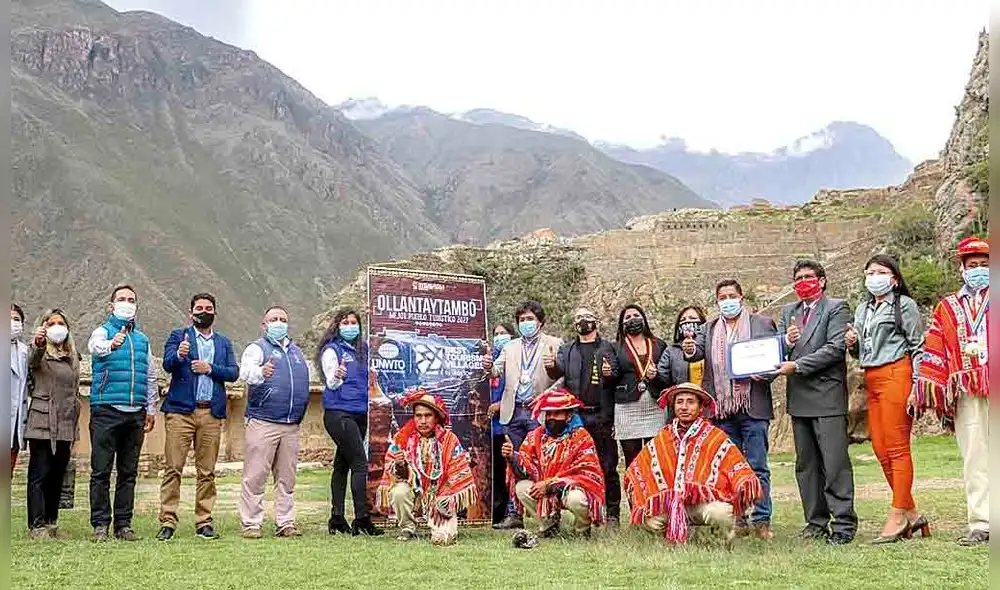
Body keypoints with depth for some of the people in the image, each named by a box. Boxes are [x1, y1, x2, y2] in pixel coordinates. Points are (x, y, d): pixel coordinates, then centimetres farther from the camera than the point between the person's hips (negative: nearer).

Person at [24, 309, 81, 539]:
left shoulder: (72, 358, 17)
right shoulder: (40, 354, 0)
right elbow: (33, 361, -26)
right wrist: (38, 345, -49)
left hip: (65, 427, 5)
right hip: (42, 424, -5)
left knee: (57, 476, 9)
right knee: (39, 475, -4)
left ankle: (51, 523, 16)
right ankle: (37, 526, -3)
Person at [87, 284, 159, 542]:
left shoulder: (142, 339, 18)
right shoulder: (102, 332, 4)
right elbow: (95, 346, -21)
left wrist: (151, 408, 15)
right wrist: (111, 344, -43)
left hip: (135, 413, 4)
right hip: (106, 410, -4)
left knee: (128, 472, 7)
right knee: (101, 471, -3)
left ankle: (124, 524, 12)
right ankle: (100, 525, 3)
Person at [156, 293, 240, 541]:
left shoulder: (224, 343, 19)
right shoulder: (178, 336, 10)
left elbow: (233, 372, 7)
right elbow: (167, 364, -7)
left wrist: (210, 368, -8)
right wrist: (178, 354, -28)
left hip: (211, 412, 3)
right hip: (181, 411, -3)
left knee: (207, 472, 5)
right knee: (173, 469, -5)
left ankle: (204, 522, 11)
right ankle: (168, 522, -1)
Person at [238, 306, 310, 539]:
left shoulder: (297, 352, 21)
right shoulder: (257, 348, 2)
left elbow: (305, 381, 29)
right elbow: (246, 371, -19)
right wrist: (260, 373, -41)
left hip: (291, 425, 6)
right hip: (262, 422, -6)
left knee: (287, 478, 8)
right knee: (255, 476, -5)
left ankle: (285, 523, 13)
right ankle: (251, 524, 0)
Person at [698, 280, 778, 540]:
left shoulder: (763, 323, 8)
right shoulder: (709, 329, 16)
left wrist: (765, 374, -11)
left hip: (753, 406, -3)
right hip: (723, 409, 3)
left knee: (757, 467, -3)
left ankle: (761, 520, 2)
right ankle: (737, 520, 12)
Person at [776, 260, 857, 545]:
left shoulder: (836, 308, -1)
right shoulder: (788, 311, 18)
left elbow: (836, 348, -13)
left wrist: (797, 365, -16)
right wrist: (786, 342, -7)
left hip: (827, 395, -6)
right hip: (799, 396, 7)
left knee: (835, 463, -8)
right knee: (806, 464, 10)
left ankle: (844, 523, -2)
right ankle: (816, 521, 17)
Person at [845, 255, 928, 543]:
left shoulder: (904, 305, 1)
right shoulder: (862, 309, 20)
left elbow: (917, 346, -3)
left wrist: (917, 386, -11)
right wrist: (852, 344, 3)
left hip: (895, 376, -7)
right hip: (871, 380, 7)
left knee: (897, 448, -6)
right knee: (880, 449, 5)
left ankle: (898, 517, -2)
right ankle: (911, 514, 15)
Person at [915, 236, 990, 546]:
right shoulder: (947, 308, 16)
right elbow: (934, 352, 10)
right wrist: (926, 390, 4)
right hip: (966, 394, 2)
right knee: (974, 460, 1)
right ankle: (981, 524, 4)